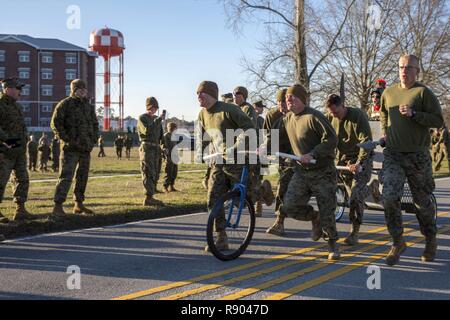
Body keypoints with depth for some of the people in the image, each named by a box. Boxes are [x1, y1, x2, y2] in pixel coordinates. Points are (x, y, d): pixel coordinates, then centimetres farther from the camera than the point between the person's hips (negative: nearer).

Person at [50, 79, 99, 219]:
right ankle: (57, 208, -16)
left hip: (86, 149, 7)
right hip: (71, 148, -7)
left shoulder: (89, 107, 14)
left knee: (82, 177, 12)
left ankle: (79, 205, 22)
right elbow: (55, 123, -11)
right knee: (66, 177, -14)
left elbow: (95, 125, 24)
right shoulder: (65, 104, -5)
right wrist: (66, 139, -16)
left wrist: (94, 140, 10)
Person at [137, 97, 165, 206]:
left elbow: (160, 134, 24)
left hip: (156, 148, 8)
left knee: (154, 174, 7)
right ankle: (148, 198, -17)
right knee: (148, 173, -13)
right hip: (146, 147, -8)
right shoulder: (142, 118, -3)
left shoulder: (156, 118, 19)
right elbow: (147, 130, -20)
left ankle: (150, 196, 11)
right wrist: (158, 120, -23)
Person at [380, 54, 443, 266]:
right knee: (389, 197, -13)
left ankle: (431, 241, 31)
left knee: (422, 201, 8)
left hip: (418, 156, -3)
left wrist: (413, 114, -20)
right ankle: (397, 242, 3)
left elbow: (439, 121, -10)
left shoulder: (423, 92, -5)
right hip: (393, 155, 3)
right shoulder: (388, 93, 10)